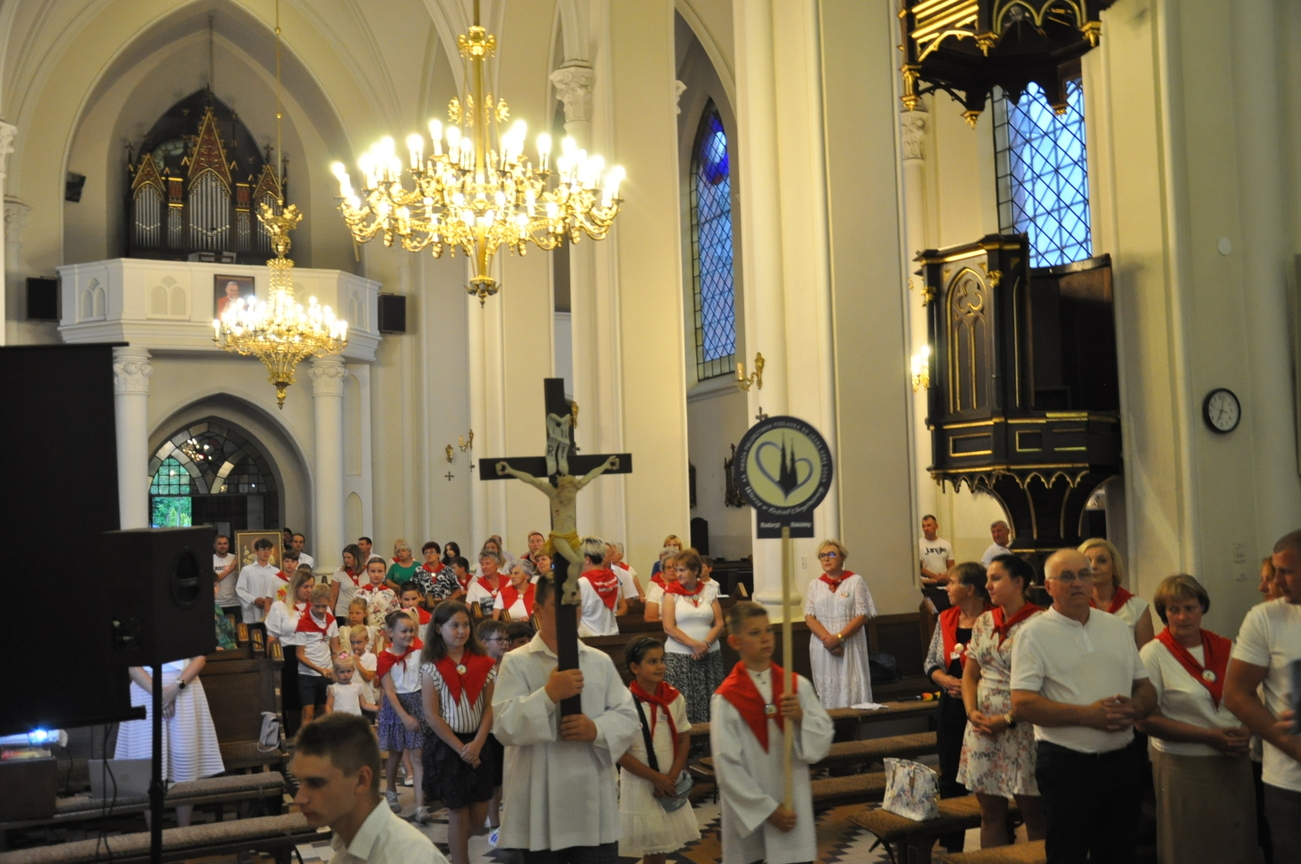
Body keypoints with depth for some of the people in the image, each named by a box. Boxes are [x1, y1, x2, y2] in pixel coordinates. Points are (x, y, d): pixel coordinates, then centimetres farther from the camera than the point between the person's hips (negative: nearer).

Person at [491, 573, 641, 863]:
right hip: (542, 806, -2)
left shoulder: (600, 661, 9)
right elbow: (505, 727, -11)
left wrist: (597, 729, -14)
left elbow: (628, 718, 5)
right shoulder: (516, 662, 0)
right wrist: (549, 694, -21)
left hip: (595, 803, 3)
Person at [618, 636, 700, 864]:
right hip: (640, 783, -4)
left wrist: (671, 777, -8)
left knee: (660, 845, 13)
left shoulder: (675, 698, -1)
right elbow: (620, 753, -14)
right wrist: (656, 778, -14)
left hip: (670, 783, 4)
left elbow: (684, 740, 5)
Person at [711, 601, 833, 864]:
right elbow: (727, 766, -10)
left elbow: (824, 741, 2)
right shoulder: (726, 699, -9)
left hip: (795, 810, 3)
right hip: (749, 813, -2)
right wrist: (768, 810, -10)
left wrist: (801, 717, -17)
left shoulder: (798, 685, 2)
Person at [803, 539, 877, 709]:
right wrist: (827, 638, -14)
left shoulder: (855, 581, 2)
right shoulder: (815, 585, 10)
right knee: (827, 690, 2)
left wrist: (839, 637, -15)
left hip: (850, 645, -2)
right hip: (822, 648, 2)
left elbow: (862, 616, -5)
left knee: (852, 690, -5)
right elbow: (809, 617, 3)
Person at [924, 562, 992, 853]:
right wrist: (947, 680, -8)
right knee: (950, 777, 13)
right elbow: (931, 663, 11)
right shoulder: (945, 619, 7)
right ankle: (952, 846, 25)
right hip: (951, 708, 7)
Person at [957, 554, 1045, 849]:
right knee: (990, 812, 11)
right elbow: (970, 673, 15)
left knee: (1033, 812, 3)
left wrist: (1007, 719, -15)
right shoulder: (983, 623, 10)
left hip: (1021, 730, -6)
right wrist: (972, 711, -2)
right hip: (983, 729, 6)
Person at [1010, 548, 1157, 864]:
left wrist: (1134, 708, -10)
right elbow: (1022, 704, -15)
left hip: (1123, 761, 5)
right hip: (1067, 764, -5)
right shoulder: (1034, 634, -6)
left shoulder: (1117, 627, 12)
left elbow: (1146, 689, 14)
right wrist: (1086, 714, -21)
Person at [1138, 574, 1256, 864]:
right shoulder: (1154, 653, -8)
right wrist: (1210, 736, -17)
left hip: (1234, 766, 4)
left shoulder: (1227, 648, 5)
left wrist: (1246, 732, -7)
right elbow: (1147, 720, -12)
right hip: (1184, 769, -4)